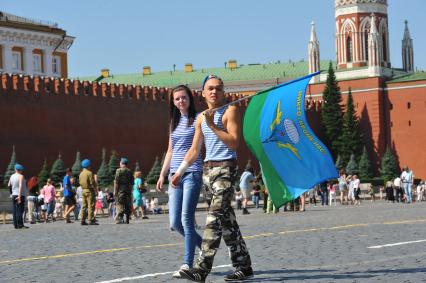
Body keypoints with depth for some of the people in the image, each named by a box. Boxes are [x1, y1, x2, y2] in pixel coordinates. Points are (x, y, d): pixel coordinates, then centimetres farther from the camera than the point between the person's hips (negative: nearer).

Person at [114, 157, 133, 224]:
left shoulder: (119, 171, -6)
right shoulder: (129, 171, 11)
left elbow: (116, 182, -10)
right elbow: (131, 183, 13)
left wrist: (115, 191, -7)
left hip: (120, 189, -5)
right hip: (128, 190, 5)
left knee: (119, 204, -6)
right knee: (128, 205, 9)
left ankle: (119, 219, -14)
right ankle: (127, 220, 11)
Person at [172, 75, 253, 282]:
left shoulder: (230, 111, -1)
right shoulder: (201, 118, 18)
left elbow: (234, 142, -12)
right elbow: (194, 151, 20)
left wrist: (213, 126, -17)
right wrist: (179, 171, 14)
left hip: (225, 168, -7)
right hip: (208, 170, 7)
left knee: (216, 215, -16)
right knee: (226, 219, 7)